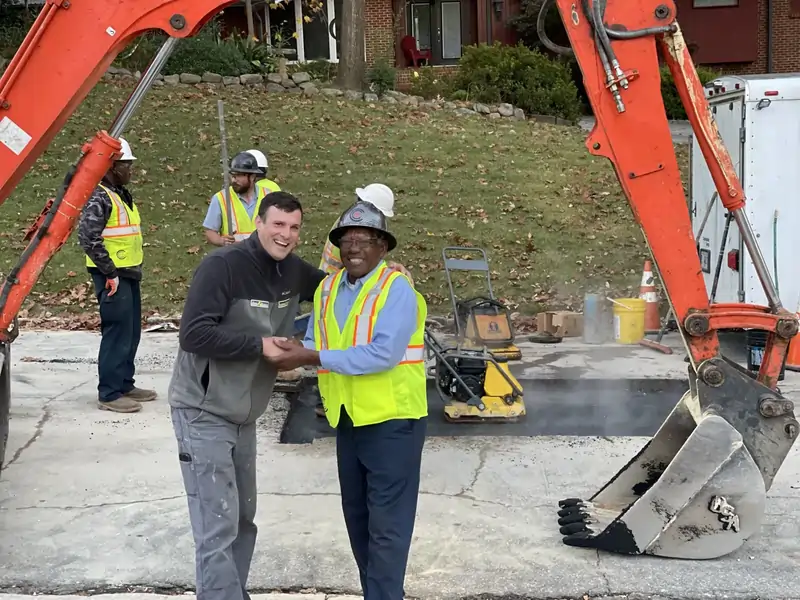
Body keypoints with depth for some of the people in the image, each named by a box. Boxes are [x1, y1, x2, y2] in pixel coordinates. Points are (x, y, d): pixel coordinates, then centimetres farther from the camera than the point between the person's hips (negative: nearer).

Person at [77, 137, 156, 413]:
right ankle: (109, 394, 0)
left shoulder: (123, 194, 16)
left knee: (131, 332, 14)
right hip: (112, 276, -10)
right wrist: (110, 273, -20)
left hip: (129, 273, 10)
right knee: (117, 333, -7)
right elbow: (88, 238, -23)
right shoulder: (99, 198, -15)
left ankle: (125, 384, 25)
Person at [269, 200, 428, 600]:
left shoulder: (396, 289, -14)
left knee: (386, 525, -1)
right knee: (357, 518, 18)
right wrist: (293, 354, -15)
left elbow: (382, 354, -25)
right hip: (348, 420, 7)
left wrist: (311, 357, -25)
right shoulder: (326, 289, 8)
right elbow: (315, 345, 9)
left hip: (392, 420, -7)